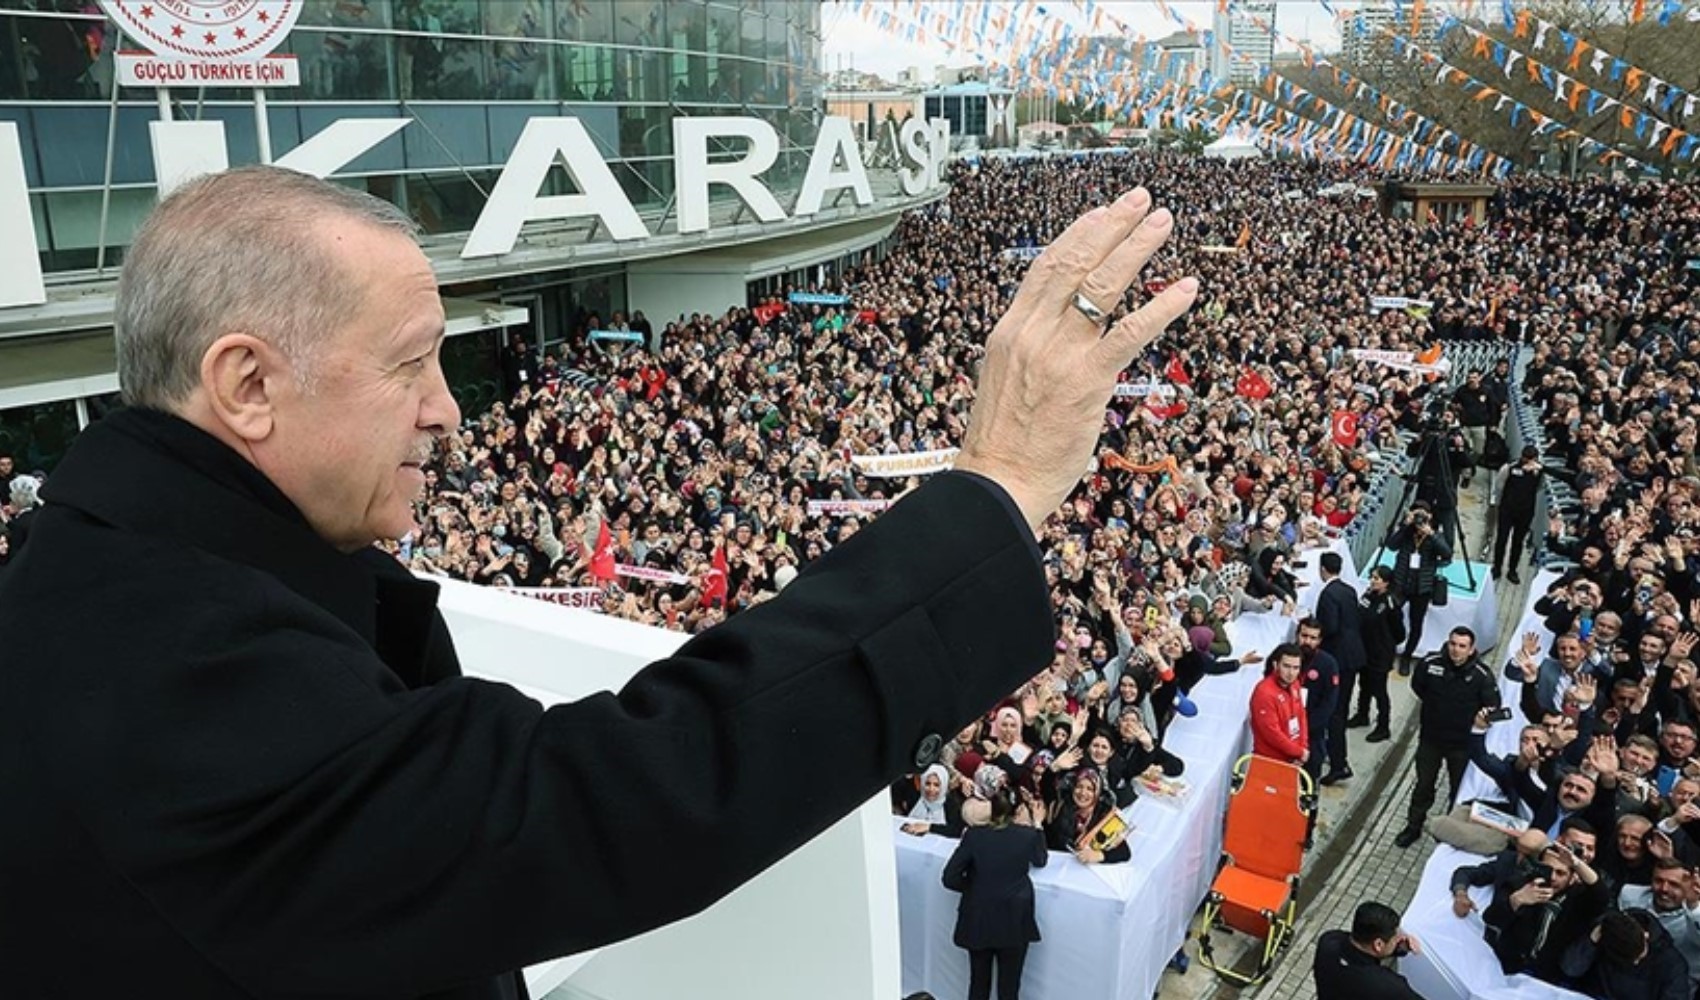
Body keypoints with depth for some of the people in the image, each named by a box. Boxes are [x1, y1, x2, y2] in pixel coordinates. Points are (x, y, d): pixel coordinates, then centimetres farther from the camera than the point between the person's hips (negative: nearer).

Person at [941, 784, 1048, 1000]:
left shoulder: (973, 835, -11)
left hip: (978, 921, 1)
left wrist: (975, 887, 5)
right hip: (1014, 923, 0)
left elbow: (950, 878, -11)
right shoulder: (1029, 835, -10)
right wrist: (1037, 825, 17)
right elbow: (1040, 861, 12)